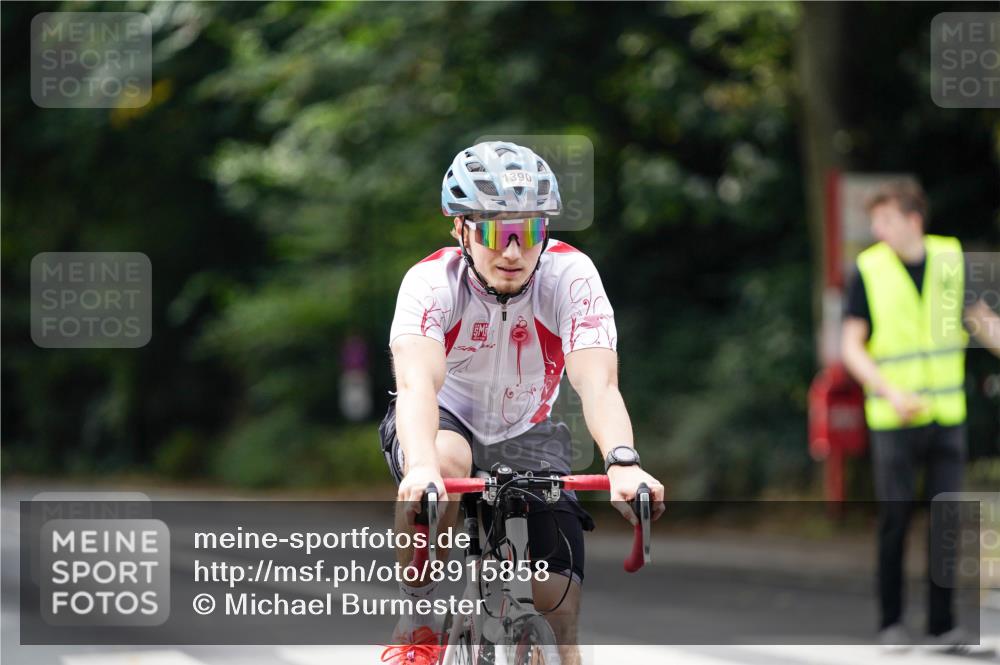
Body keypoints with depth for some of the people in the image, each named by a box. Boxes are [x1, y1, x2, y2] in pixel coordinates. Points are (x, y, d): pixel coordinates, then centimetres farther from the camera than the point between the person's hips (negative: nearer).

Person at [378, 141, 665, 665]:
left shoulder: (570, 276, -25)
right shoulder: (431, 282, -28)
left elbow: (598, 381, -38)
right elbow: (416, 382, -44)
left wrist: (622, 463, -57)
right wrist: (421, 467, -64)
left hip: (526, 433, 2)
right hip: (447, 422, -2)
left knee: (558, 615, -14)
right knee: (445, 459, -38)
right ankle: (415, 617, -20)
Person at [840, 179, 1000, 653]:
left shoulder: (951, 260, 2)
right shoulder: (868, 270, -5)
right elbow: (851, 346, -5)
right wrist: (891, 392, -17)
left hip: (947, 414, 2)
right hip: (893, 419, -2)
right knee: (895, 519, 0)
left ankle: (942, 624, 9)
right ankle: (891, 623, 11)